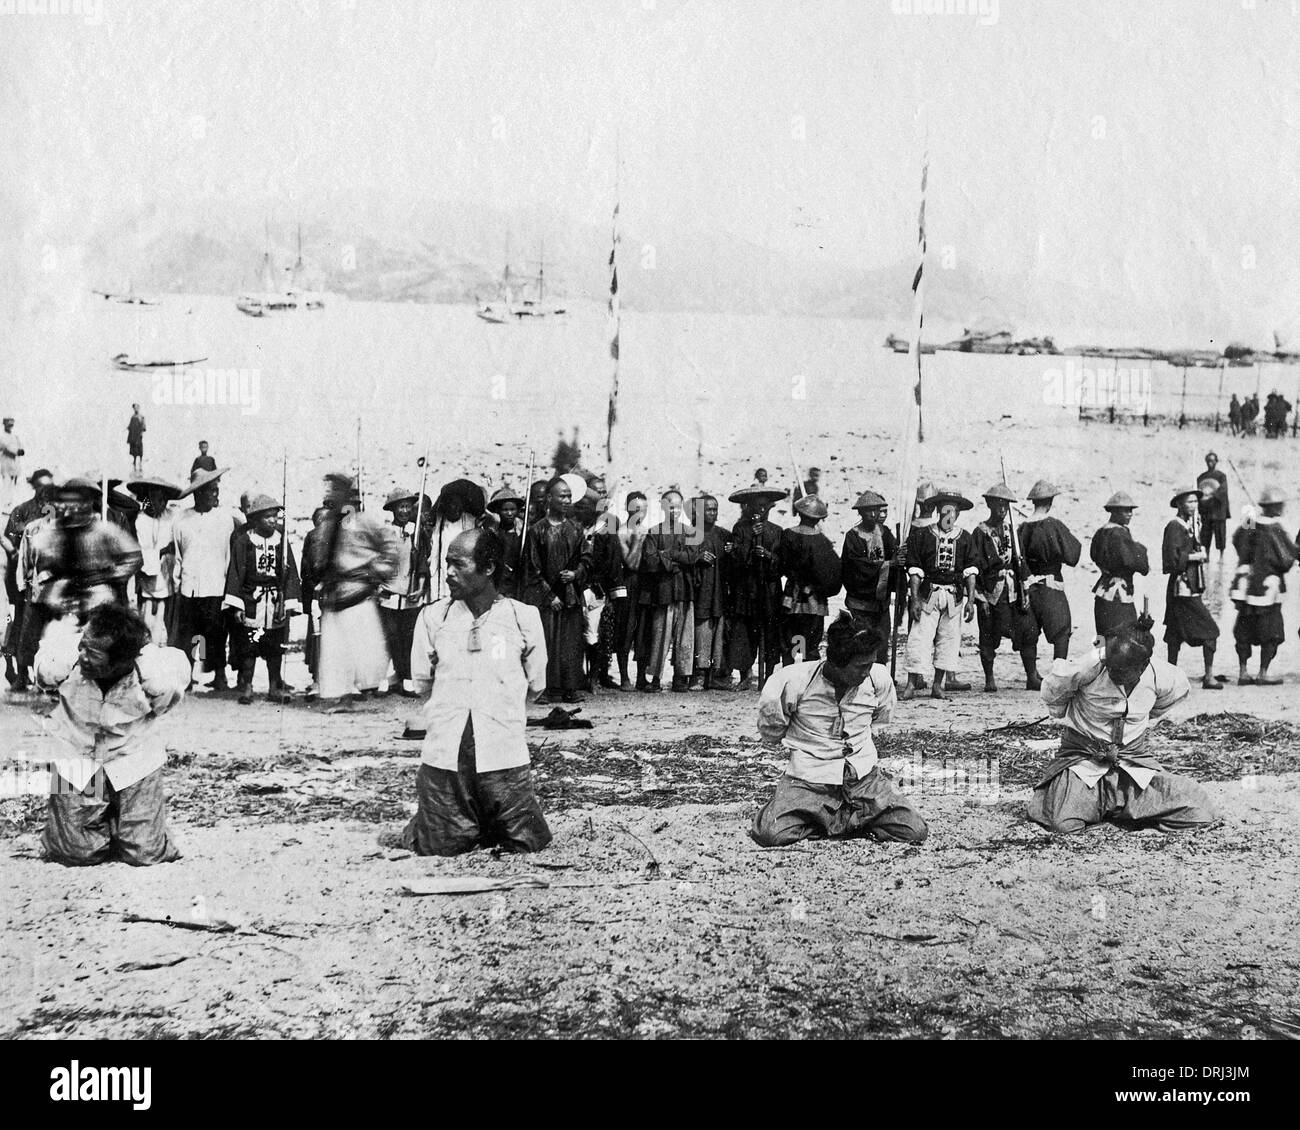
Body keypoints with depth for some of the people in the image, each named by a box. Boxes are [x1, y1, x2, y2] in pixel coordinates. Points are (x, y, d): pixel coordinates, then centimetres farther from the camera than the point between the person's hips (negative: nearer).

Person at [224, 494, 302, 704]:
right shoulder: (243, 541, -2)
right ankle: (245, 687, 9)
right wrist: (236, 605, -8)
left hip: (276, 604, 3)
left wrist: (290, 603, 2)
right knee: (248, 647, 0)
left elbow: (290, 573, 8)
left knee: (275, 648, 7)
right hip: (250, 601, -2)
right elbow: (235, 572, -3)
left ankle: (275, 688, 16)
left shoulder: (282, 541, 6)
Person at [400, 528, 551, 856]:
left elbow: (534, 686, 11)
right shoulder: (433, 616, 3)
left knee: (528, 842, 1)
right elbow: (422, 682, 13)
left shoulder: (523, 617, 0)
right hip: (444, 755, 1)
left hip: (504, 755, 0)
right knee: (438, 847, 0)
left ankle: (487, 825, 31)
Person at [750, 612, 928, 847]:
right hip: (809, 778, -2)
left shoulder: (879, 679, -7)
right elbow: (770, 732, 4)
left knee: (915, 832, -16)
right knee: (772, 834, -26)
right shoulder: (794, 682, -16)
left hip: (864, 775, 2)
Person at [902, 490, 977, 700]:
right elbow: (914, 570, -1)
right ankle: (911, 685, -4)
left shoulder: (964, 539, 8)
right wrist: (915, 599, -8)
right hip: (928, 594, -3)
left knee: (949, 639, 5)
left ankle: (938, 685, 14)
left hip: (954, 596, 3)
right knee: (919, 638, -8)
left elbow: (970, 571, 7)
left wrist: (971, 600, -1)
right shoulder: (922, 535, 0)